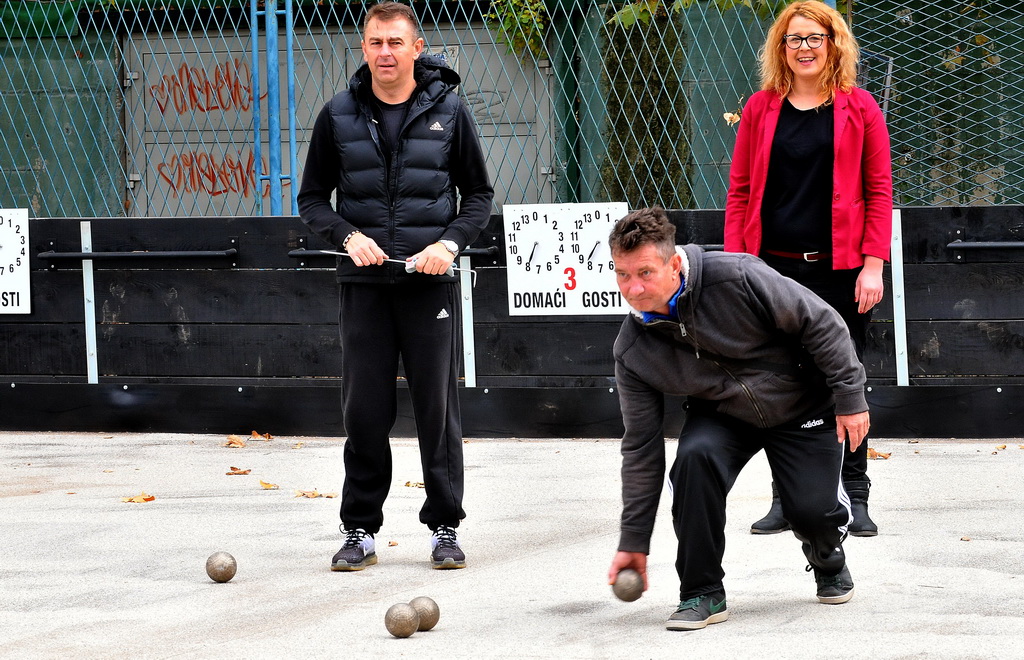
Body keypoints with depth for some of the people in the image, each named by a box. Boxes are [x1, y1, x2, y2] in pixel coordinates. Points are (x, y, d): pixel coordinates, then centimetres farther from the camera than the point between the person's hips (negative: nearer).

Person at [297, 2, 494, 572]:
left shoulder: (448, 111, 1)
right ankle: (360, 531, 12)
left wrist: (450, 243, -9)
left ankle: (445, 528, 12)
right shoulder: (339, 115, 3)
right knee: (365, 412, 2)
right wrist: (348, 236, -9)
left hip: (431, 284, -1)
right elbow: (313, 199, 10)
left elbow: (480, 196, 8)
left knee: (438, 408, 1)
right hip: (365, 283, 1)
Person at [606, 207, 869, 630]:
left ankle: (829, 563, 25)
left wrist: (849, 397, -18)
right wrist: (633, 541, -10)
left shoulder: (736, 279, -30)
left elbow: (820, 323, -20)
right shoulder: (632, 351, -17)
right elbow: (641, 445, -9)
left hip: (802, 407, -2)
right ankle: (702, 594, -16)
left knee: (812, 511, -15)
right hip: (723, 416, 2)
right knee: (694, 457, -29)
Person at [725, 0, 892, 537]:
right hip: (775, 269, 2)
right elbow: (740, 192, 7)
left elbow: (879, 190, 1)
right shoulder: (761, 109, 7)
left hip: (840, 271, -2)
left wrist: (873, 265, -7)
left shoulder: (858, 108, 2)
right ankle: (785, 499, 12)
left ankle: (855, 498, 10)